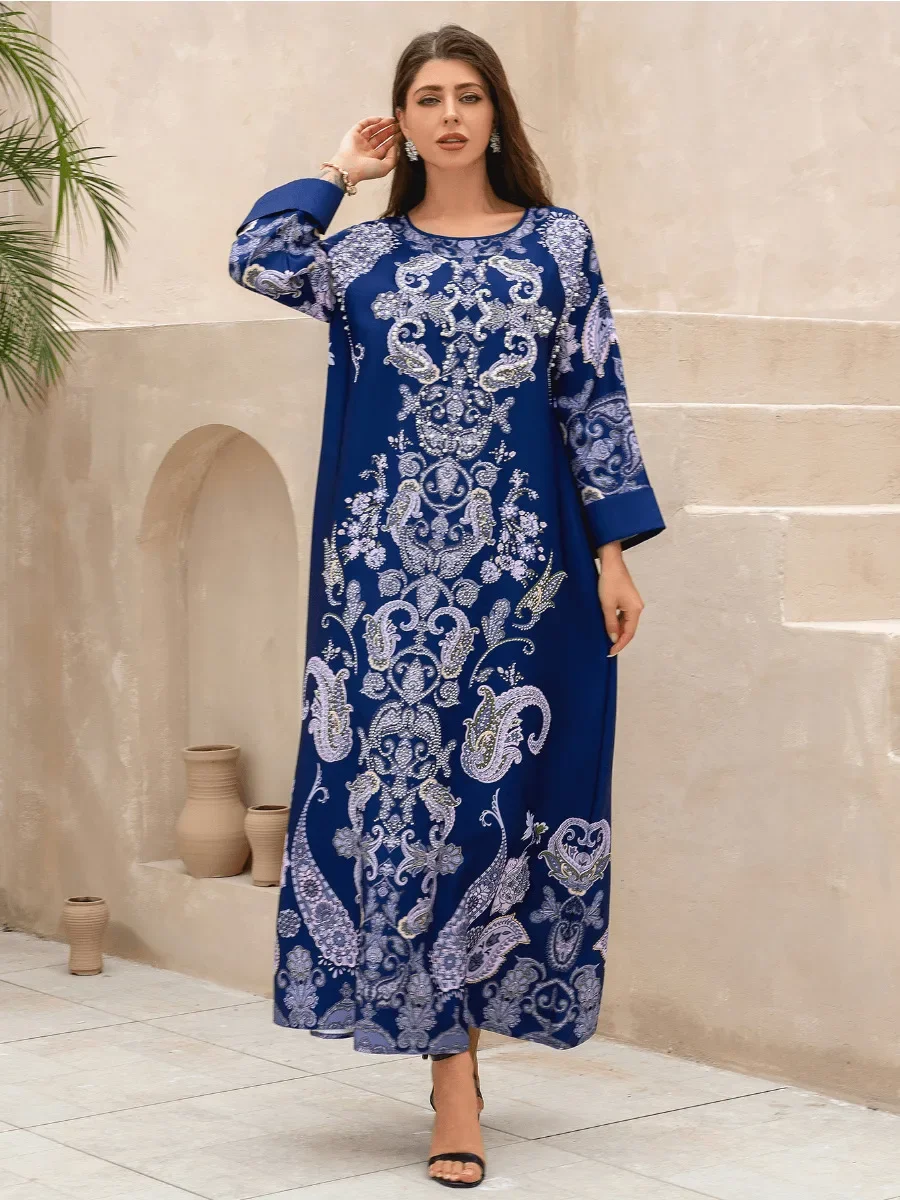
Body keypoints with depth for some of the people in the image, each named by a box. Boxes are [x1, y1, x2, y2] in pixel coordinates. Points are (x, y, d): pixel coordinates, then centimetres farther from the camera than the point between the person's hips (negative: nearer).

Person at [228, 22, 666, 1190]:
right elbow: (258, 260, -10)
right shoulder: (363, 253, 9)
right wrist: (336, 172, 4)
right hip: (388, 565, 1)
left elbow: (595, 399, 5)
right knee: (398, 777, -3)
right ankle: (455, 1070, 4)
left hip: (517, 565, 0)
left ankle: (454, 1026, 15)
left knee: (489, 782, 0)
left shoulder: (559, 243, 7)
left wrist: (615, 549, -1)